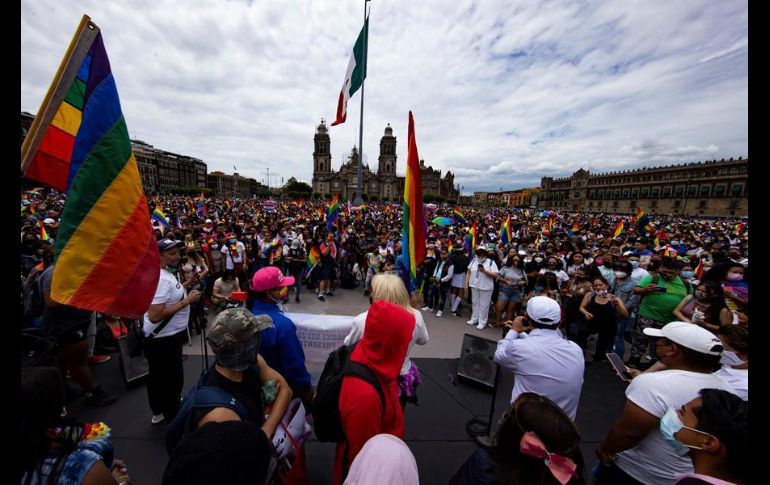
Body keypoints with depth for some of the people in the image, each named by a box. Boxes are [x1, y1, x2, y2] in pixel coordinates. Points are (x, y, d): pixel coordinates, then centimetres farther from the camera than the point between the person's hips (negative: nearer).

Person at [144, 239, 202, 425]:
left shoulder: (167, 274, 4)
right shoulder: (161, 279, -28)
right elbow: (155, 315, -33)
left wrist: (183, 288, 10)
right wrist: (186, 301, -29)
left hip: (166, 336, 10)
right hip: (163, 339, -10)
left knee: (159, 376, 26)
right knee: (173, 379, 7)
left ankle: (159, 411, 46)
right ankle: (173, 418, 26)